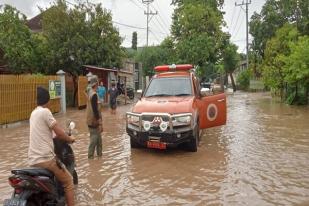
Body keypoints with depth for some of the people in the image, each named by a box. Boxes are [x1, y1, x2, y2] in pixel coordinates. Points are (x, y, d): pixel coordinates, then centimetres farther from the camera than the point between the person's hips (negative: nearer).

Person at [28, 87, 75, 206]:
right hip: (45, 158, -8)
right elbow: (59, 133, -11)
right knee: (68, 182, 9)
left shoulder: (34, 113, 14)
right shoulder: (45, 111, -10)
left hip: (33, 160, 8)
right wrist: (70, 139, 6)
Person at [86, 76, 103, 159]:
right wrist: (100, 123, -20)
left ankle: (99, 155, 26)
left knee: (99, 140, 17)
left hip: (91, 121, 10)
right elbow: (95, 110, -23)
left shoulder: (90, 93, 10)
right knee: (93, 141, -2)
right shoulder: (94, 95, -19)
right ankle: (90, 157, 5)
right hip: (94, 122, -10)